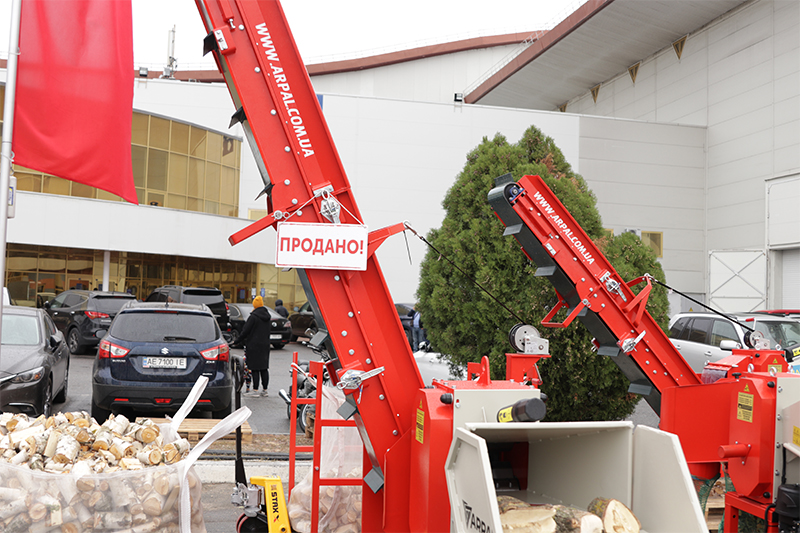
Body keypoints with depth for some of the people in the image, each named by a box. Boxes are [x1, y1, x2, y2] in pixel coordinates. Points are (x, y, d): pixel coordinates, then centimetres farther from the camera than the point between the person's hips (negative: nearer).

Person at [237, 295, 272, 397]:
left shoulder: (253, 316, -14)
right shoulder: (268, 316, 10)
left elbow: (245, 330, -12)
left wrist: (240, 340, 1)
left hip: (254, 345, -7)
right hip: (265, 345, 7)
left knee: (255, 369, -5)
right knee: (264, 368, 10)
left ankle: (255, 390, -5)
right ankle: (264, 390, 15)